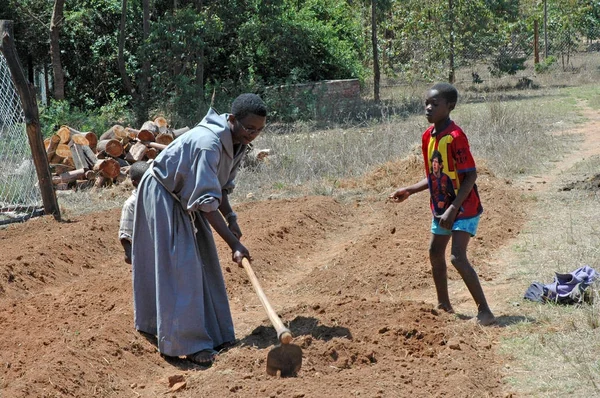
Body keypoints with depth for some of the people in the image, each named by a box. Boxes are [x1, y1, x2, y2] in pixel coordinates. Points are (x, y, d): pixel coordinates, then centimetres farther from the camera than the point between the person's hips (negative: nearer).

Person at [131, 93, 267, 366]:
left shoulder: (237, 143, -5)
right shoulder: (208, 143, -35)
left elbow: (221, 186, 8)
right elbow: (207, 203, -38)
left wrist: (230, 218, -8)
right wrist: (233, 243, -39)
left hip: (185, 197, 9)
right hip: (162, 195, -9)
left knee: (204, 262, 7)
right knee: (179, 267, -13)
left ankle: (215, 332, 14)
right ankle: (188, 343, -13)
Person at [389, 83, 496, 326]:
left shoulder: (455, 137, -23)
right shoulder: (428, 136, 3)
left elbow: (471, 176, -23)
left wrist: (453, 208, -26)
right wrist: (409, 191, 8)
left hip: (464, 208, -9)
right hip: (441, 207, 9)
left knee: (458, 257, -17)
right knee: (435, 253, 17)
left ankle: (484, 311, -10)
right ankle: (444, 306, 33)